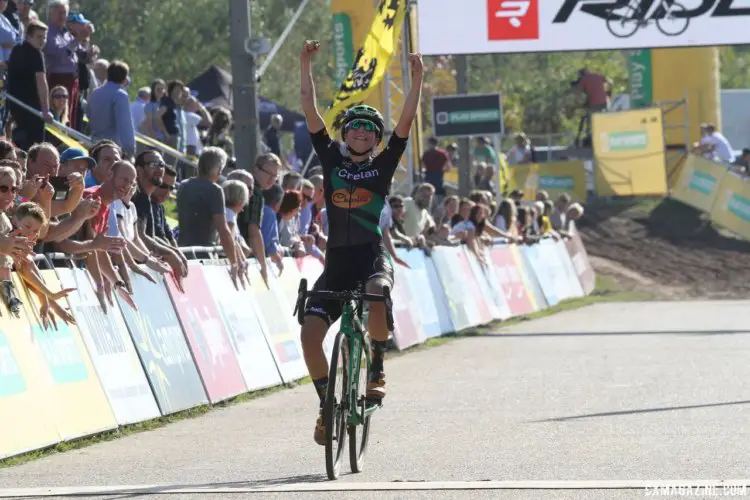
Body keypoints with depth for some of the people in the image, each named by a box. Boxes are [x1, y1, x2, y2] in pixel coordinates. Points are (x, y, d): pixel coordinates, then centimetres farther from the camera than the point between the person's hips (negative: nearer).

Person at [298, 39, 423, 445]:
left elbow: (407, 121, -2)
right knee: (310, 331, -13)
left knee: (377, 294, -37)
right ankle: (327, 404, 6)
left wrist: (417, 79, -10)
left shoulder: (382, 165, 7)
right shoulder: (331, 160, 10)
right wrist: (305, 66, 0)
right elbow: (310, 112, 6)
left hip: (373, 256, -2)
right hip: (336, 262, 2)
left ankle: (377, 369, -16)